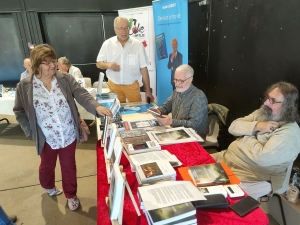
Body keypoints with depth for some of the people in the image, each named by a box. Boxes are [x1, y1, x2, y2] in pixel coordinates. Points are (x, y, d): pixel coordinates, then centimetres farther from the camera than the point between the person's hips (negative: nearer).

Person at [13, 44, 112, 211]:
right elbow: (19, 111, 0)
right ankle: (49, 187, 58)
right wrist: (31, 132, -6)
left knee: (69, 166, 16)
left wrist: (97, 106, -36)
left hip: (69, 135, 0)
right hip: (46, 138, 0)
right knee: (47, 165, 25)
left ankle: (71, 195, 41)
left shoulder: (66, 79, -8)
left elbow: (82, 95, -18)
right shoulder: (24, 86, -9)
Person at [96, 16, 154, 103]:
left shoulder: (138, 45, -6)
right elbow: (99, 63, 6)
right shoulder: (107, 44, -2)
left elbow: (143, 69, -5)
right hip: (113, 85, 1)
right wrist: (108, 65, -18)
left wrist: (148, 91, -5)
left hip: (132, 85, -1)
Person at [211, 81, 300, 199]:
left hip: (249, 179, -7)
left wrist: (244, 136, -15)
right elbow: (233, 127, -1)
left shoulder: (290, 133, -18)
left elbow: (262, 157, -30)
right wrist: (256, 126, -18)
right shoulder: (262, 113, 5)